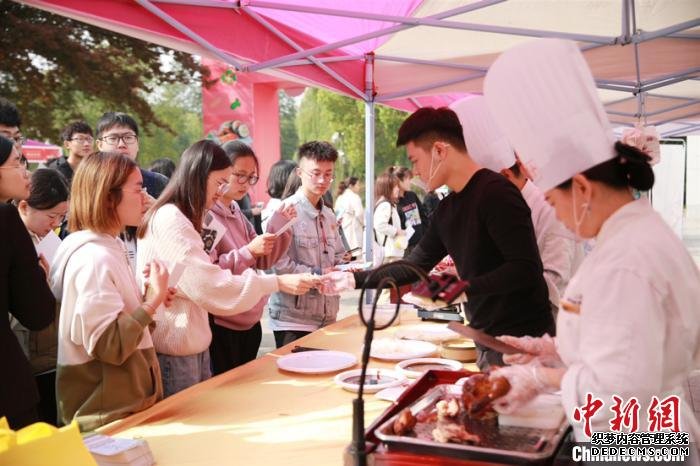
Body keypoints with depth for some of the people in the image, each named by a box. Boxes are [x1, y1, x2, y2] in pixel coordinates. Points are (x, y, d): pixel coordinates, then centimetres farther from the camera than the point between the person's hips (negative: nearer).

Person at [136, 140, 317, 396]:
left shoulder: (181, 219, 16)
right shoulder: (169, 220, -18)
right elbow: (208, 284, -23)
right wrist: (278, 283, -21)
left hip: (193, 346, 10)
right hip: (174, 352, -10)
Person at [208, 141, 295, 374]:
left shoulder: (236, 212, 10)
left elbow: (262, 261, 12)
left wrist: (279, 223, 1)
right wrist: (248, 251, -26)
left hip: (250, 323, 8)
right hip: (221, 326, -8)